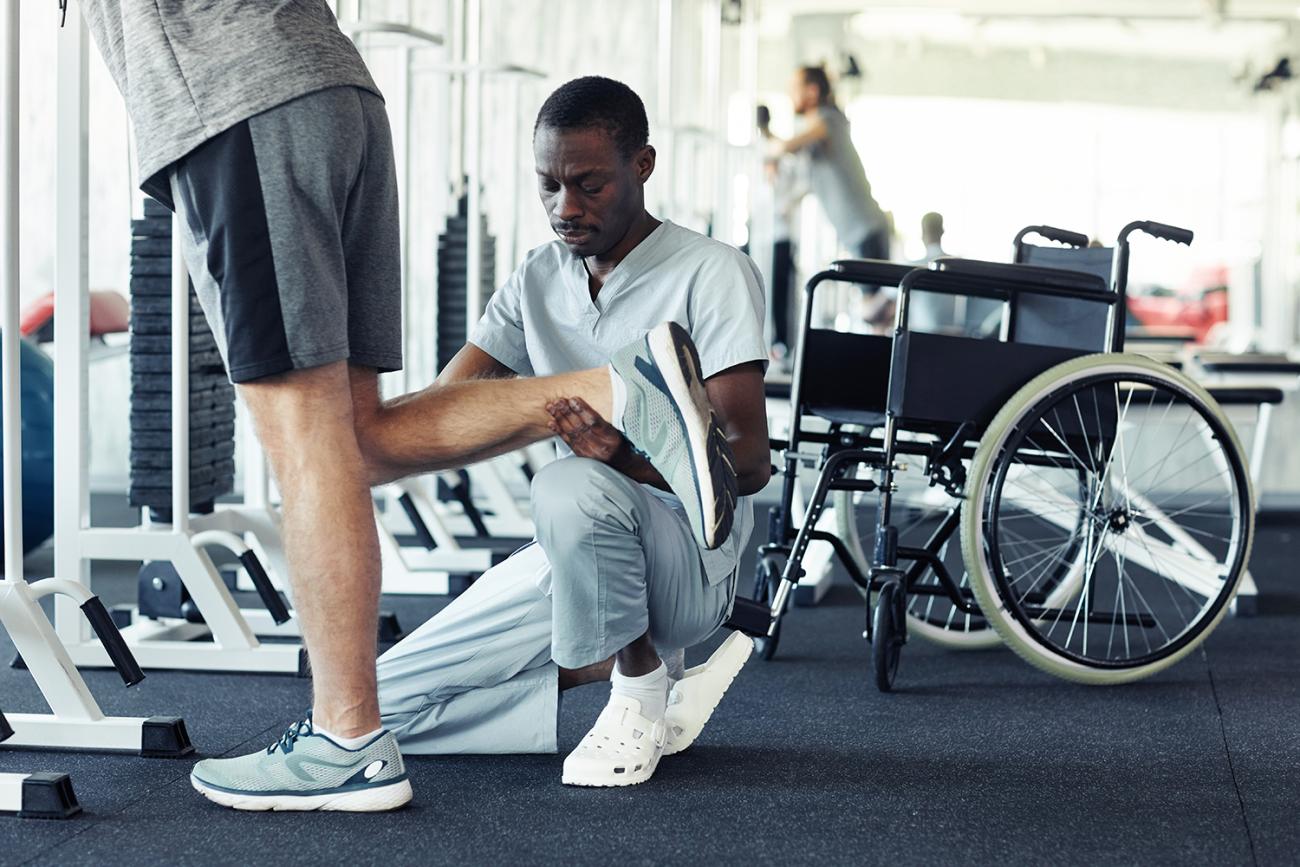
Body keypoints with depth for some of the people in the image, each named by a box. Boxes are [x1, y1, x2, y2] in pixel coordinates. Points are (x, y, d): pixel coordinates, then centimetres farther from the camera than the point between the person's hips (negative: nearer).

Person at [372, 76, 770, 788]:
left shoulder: (710, 275, -9)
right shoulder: (537, 281, 10)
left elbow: (748, 461, -17)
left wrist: (629, 458, -36)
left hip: (691, 559, -7)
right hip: (570, 561, 7)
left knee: (573, 487, -40)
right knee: (382, 709, -4)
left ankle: (640, 686, -14)